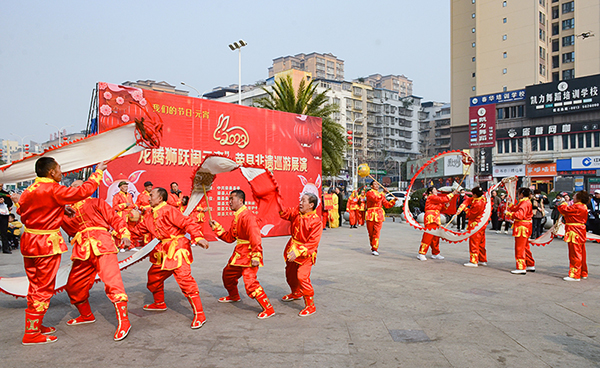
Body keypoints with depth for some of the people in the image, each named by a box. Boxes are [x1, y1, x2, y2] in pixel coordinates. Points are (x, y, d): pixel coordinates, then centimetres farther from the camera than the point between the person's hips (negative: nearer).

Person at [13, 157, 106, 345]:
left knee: (35, 287, 18)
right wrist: (98, 172, -4)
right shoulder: (53, 190, -17)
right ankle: (32, 333, 6)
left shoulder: (29, 191, 8)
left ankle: (34, 325, 29)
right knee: (44, 288, 1)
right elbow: (83, 192, -16)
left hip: (29, 241, 8)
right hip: (47, 244, -8)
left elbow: (23, 214, 15)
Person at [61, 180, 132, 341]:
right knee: (73, 286, 12)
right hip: (82, 250, 6)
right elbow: (71, 230, 11)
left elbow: (114, 218, 8)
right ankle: (86, 315, 36)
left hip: (102, 244, -5)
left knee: (111, 280, -18)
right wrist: (64, 215, -7)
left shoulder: (96, 203, 16)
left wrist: (124, 234, -6)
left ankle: (123, 321, -18)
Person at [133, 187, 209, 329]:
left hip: (177, 248, -10)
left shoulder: (168, 211, -14)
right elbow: (141, 230, 24)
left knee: (185, 279, -17)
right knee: (153, 275, 23)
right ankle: (159, 303, 48)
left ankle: (199, 315, -15)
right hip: (164, 251, 10)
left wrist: (198, 237, -30)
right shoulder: (149, 217, 15)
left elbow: (187, 223, -21)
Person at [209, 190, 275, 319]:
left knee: (250, 282, -18)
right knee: (228, 273, 26)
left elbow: (255, 237, -27)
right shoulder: (236, 216, 13)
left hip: (248, 254, -11)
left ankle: (268, 309, -9)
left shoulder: (247, 216, -20)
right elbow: (229, 238, 16)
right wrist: (217, 228, 10)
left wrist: (256, 256, -31)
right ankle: (234, 296, 52)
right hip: (239, 253, 11)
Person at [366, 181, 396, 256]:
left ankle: (375, 249, -9)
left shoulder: (381, 194, 19)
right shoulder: (369, 193, 3)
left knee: (376, 233, -8)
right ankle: (373, 247, 21)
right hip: (371, 215, -2)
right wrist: (383, 194, -20)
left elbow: (387, 205, 13)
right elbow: (375, 199, -18)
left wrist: (393, 201, 0)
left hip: (379, 215, 3)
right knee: (371, 233, 5)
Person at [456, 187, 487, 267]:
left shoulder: (478, 204, -25)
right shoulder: (482, 198, 3)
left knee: (474, 243, -5)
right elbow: (468, 201, 5)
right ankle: (483, 260, 24)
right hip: (481, 224, 10)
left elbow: (471, 214, -15)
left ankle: (474, 261, -2)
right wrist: (460, 208, -7)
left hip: (476, 225, -10)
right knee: (481, 243, 16)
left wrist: (466, 209, 1)